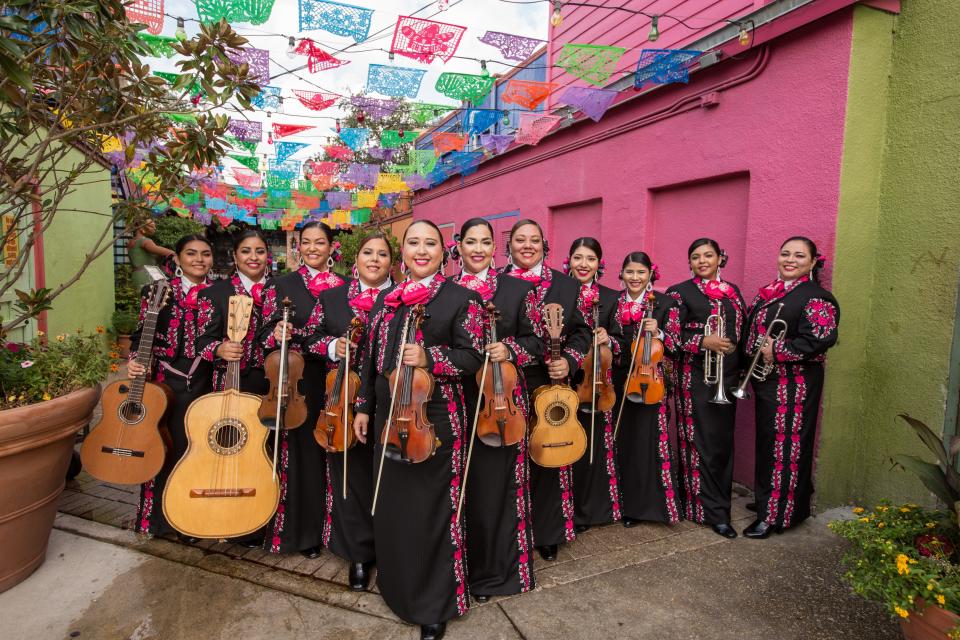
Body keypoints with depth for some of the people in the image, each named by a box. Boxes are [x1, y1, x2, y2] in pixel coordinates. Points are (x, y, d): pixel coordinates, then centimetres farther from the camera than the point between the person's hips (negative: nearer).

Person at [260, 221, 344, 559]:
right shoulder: (282, 284, 4)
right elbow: (265, 333, 2)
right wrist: (276, 333, -18)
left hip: (332, 382, 1)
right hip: (294, 381, -1)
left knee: (328, 451, 6)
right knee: (298, 451, 3)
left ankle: (327, 526, 24)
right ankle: (299, 529, 20)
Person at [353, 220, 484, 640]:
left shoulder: (460, 298, -4)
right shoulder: (386, 301, 12)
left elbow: (472, 357, -10)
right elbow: (372, 359, 15)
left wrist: (428, 358, -25)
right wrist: (364, 406, 12)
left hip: (436, 421, -5)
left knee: (431, 511, 4)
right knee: (390, 506, 16)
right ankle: (398, 584, 41)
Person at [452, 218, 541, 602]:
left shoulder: (516, 288, 4)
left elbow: (534, 340, 4)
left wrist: (510, 350, -13)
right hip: (457, 399, 1)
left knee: (497, 482, 6)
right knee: (461, 485, 7)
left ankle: (494, 570, 25)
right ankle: (460, 565, 28)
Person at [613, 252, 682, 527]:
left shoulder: (665, 303, -2)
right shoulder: (613, 302, 7)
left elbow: (674, 344, -2)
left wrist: (658, 333, -20)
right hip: (619, 380, 3)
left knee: (649, 441, 0)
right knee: (623, 440, 10)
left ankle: (652, 503, 18)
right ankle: (628, 503, 27)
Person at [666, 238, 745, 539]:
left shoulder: (732, 291, 14)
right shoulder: (681, 292, -2)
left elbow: (741, 331, 18)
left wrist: (741, 372, 11)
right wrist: (703, 342, -23)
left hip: (727, 376, 5)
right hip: (696, 376, -5)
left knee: (724, 441, 11)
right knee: (702, 443, -3)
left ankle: (719, 500, 26)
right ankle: (715, 512, 6)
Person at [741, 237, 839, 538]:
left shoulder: (817, 297, -10)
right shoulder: (769, 292, 13)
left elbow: (821, 338, -22)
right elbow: (752, 330, 18)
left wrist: (778, 351, -19)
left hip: (794, 385, -7)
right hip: (767, 381, 8)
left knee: (785, 445, -1)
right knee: (767, 442, 16)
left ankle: (776, 514, 10)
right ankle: (766, 498, 32)